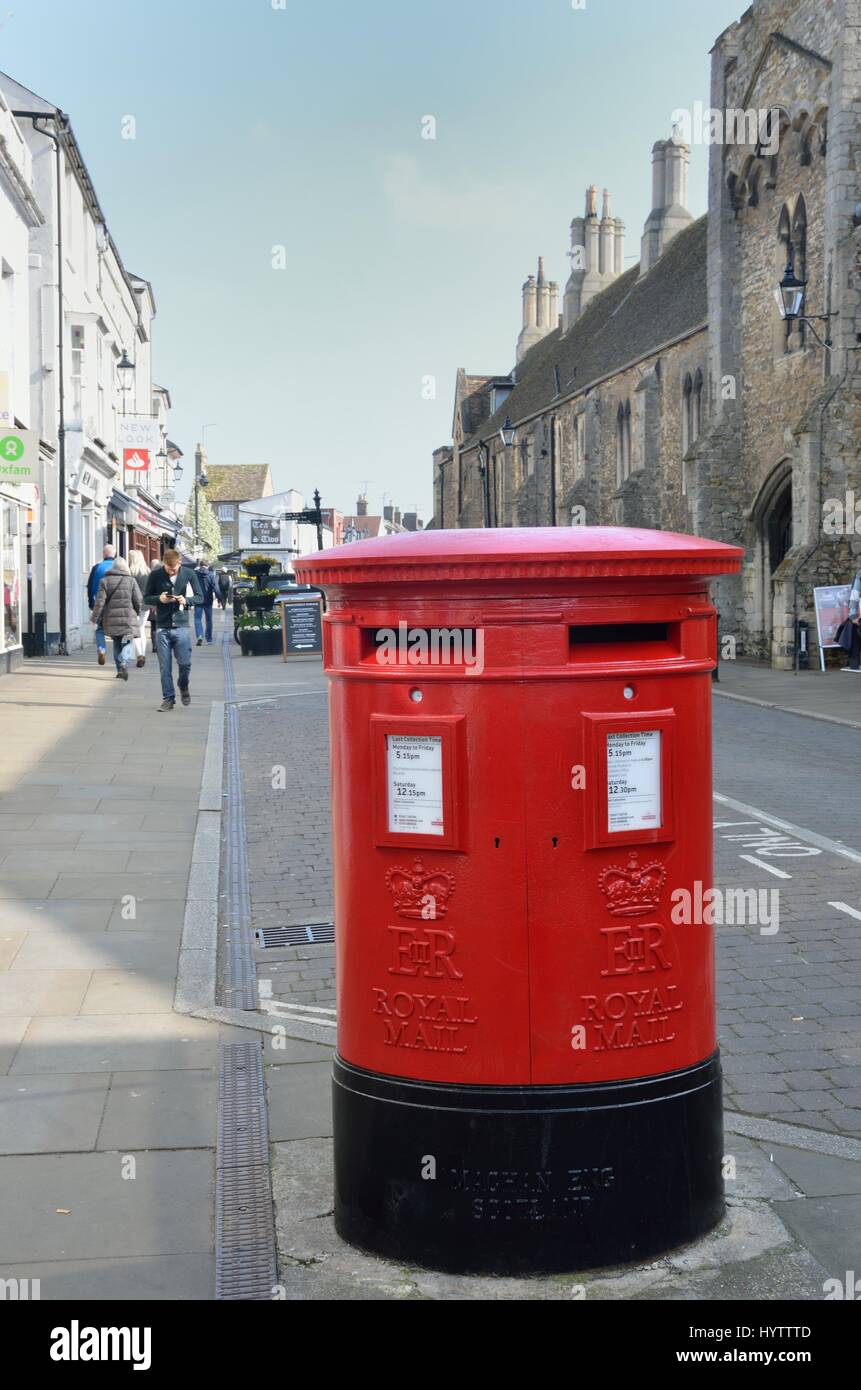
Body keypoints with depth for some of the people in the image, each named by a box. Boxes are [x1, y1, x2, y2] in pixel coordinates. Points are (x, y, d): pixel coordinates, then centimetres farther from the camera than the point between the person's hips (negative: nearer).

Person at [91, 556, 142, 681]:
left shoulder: (105, 581, 1)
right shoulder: (131, 581, 0)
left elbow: (99, 602, -3)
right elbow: (138, 601, -1)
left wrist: (95, 618, 3)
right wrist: (137, 614, 16)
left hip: (111, 620, 2)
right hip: (129, 619, -2)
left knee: (117, 644, 14)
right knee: (127, 642, 1)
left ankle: (119, 669, 11)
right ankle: (124, 662, -25)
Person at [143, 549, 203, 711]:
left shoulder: (189, 574, -1)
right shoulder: (155, 575, -1)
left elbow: (200, 597, 4)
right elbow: (146, 598, 6)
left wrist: (186, 600, -15)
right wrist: (159, 599, -15)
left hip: (181, 626, 0)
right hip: (162, 627, 0)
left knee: (185, 663, -1)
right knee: (165, 666, 2)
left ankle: (183, 687, 28)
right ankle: (168, 698, 12)